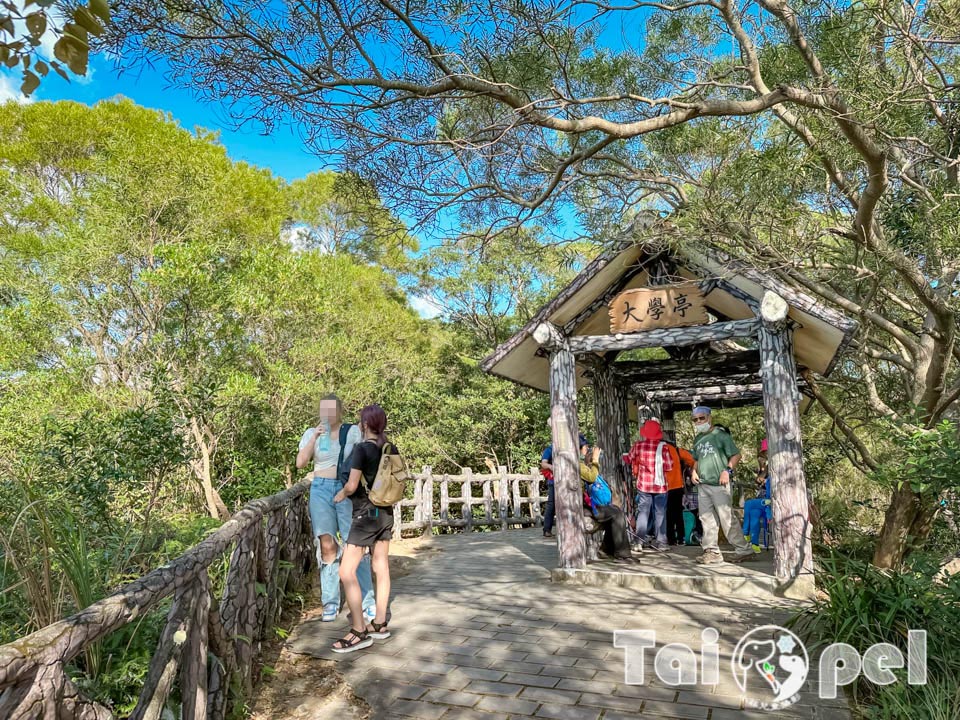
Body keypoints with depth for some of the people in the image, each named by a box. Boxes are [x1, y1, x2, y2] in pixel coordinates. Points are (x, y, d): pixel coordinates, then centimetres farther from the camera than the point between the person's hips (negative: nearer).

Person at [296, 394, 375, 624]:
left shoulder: (353, 431, 3)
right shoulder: (311, 433, 7)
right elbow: (300, 463, -2)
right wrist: (315, 437, -12)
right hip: (321, 490, 2)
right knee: (327, 545, -1)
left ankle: (367, 601, 7)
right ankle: (331, 603, 11)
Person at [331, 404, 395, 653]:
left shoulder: (362, 449, -16)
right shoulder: (390, 449, 3)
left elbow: (352, 485, -19)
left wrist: (340, 495, 1)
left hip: (366, 514, -8)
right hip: (386, 513, 8)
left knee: (347, 572, -3)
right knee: (382, 568, 13)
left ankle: (359, 632, -2)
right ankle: (380, 624, 22)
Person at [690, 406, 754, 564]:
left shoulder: (721, 435, -5)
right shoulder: (698, 440, 16)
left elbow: (736, 455, -7)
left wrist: (728, 470, -19)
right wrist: (694, 471, 9)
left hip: (719, 485, -7)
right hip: (702, 485, 7)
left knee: (727, 519, -6)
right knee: (707, 519, 7)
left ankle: (743, 549, 6)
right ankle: (712, 551, 13)